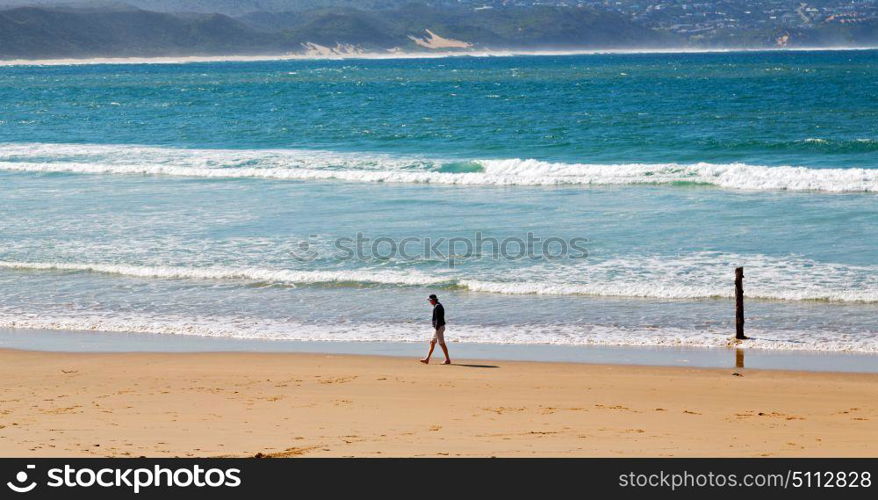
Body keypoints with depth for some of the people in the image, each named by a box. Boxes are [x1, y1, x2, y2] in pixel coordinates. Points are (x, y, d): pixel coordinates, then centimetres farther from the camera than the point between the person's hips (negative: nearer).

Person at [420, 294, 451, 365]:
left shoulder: (437, 307, -19)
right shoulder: (438, 306, 14)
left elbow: (438, 319, -23)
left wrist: (436, 329, -23)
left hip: (438, 327, -11)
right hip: (437, 327, 11)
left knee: (442, 343, -5)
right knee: (432, 343, 12)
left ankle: (447, 359, 0)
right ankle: (427, 359, 15)